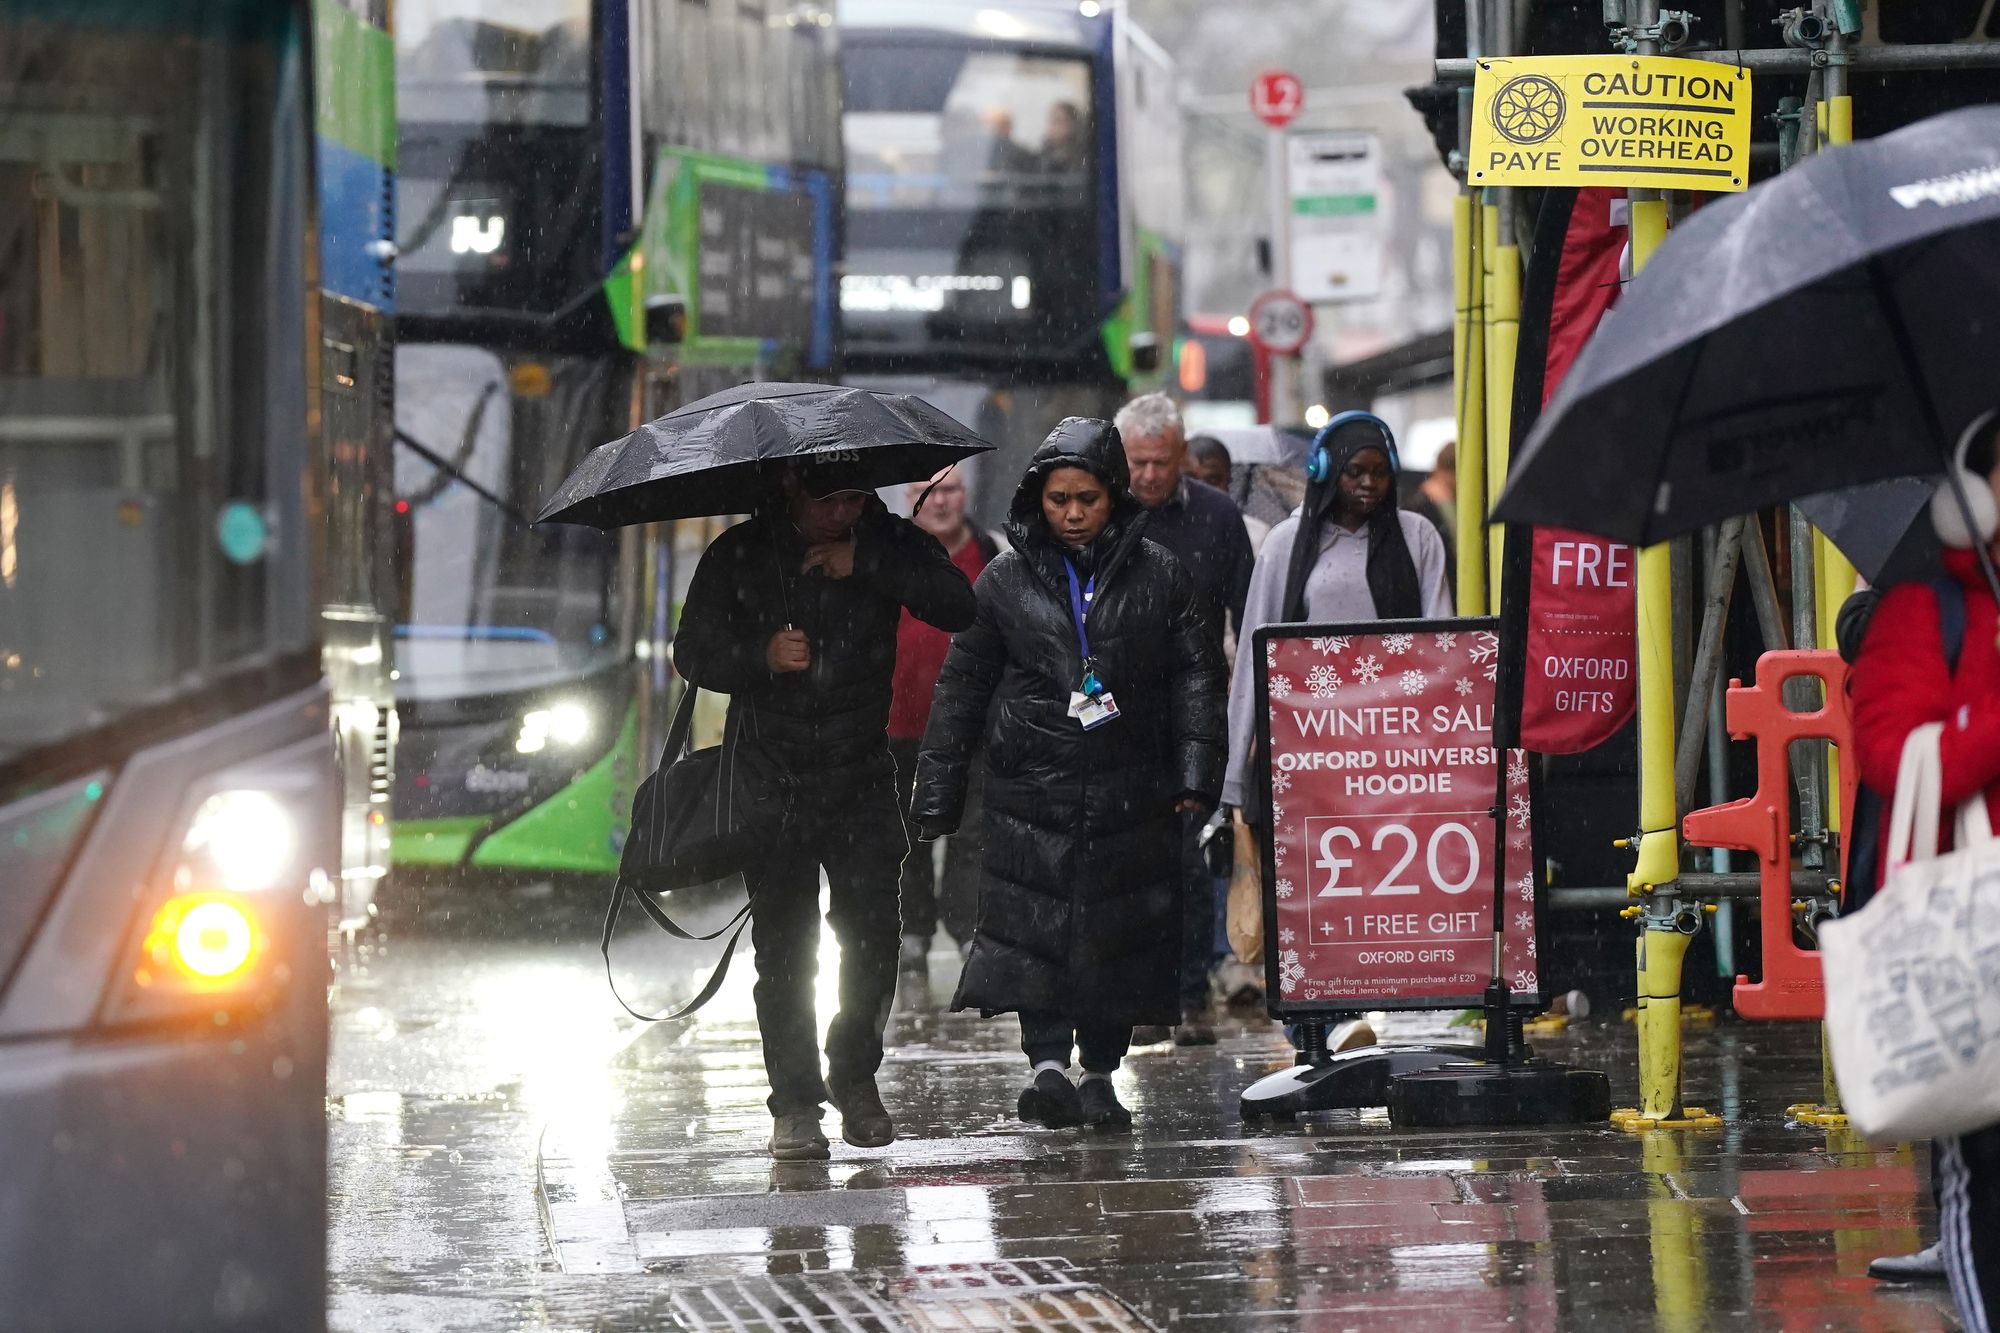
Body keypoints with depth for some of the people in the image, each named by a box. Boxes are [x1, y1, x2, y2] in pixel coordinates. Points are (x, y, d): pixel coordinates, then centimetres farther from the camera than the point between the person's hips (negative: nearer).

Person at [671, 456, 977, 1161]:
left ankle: (856, 1076, 17)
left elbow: (958, 607, -14)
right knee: (782, 942, -4)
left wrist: (864, 565, -20)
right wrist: (762, 655, -20)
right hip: (772, 778, -1)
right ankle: (794, 1102, 2)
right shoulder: (740, 555, -2)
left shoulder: (888, 543, 0)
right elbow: (693, 652, 0)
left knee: (873, 934, -4)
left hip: (861, 778, 1)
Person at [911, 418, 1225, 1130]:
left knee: (1120, 931, 1)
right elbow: (962, 687, 10)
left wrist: (1195, 776, -3)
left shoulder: (1158, 575, 5)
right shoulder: (1006, 580, 6)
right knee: (1034, 924, -13)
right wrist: (938, 794, 8)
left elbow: (1197, 675, 7)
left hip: (1130, 796, 0)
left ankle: (1100, 1074, 10)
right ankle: (1047, 1063, -18)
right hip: (1033, 786, 0)